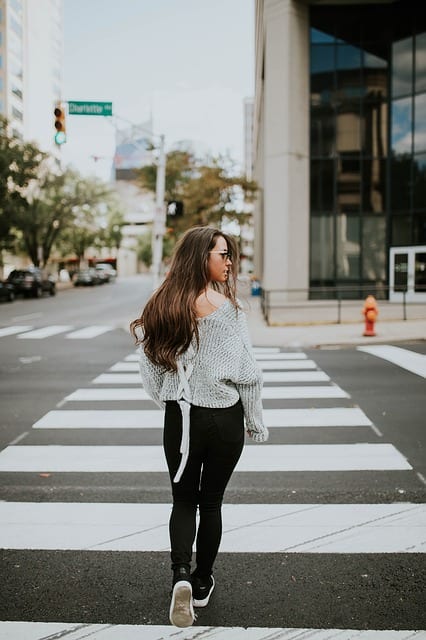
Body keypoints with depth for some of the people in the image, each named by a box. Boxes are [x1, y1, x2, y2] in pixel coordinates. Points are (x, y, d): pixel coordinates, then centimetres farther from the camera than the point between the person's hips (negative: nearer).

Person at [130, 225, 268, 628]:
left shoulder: (162, 306, -5)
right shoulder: (227, 309, -16)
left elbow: (150, 368, 1)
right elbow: (246, 373, -13)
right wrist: (256, 424, 0)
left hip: (180, 418, 2)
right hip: (225, 418, -2)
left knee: (183, 500, 16)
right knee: (211, 502, 15)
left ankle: (181, 573, -5)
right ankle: (202, 584, 28)